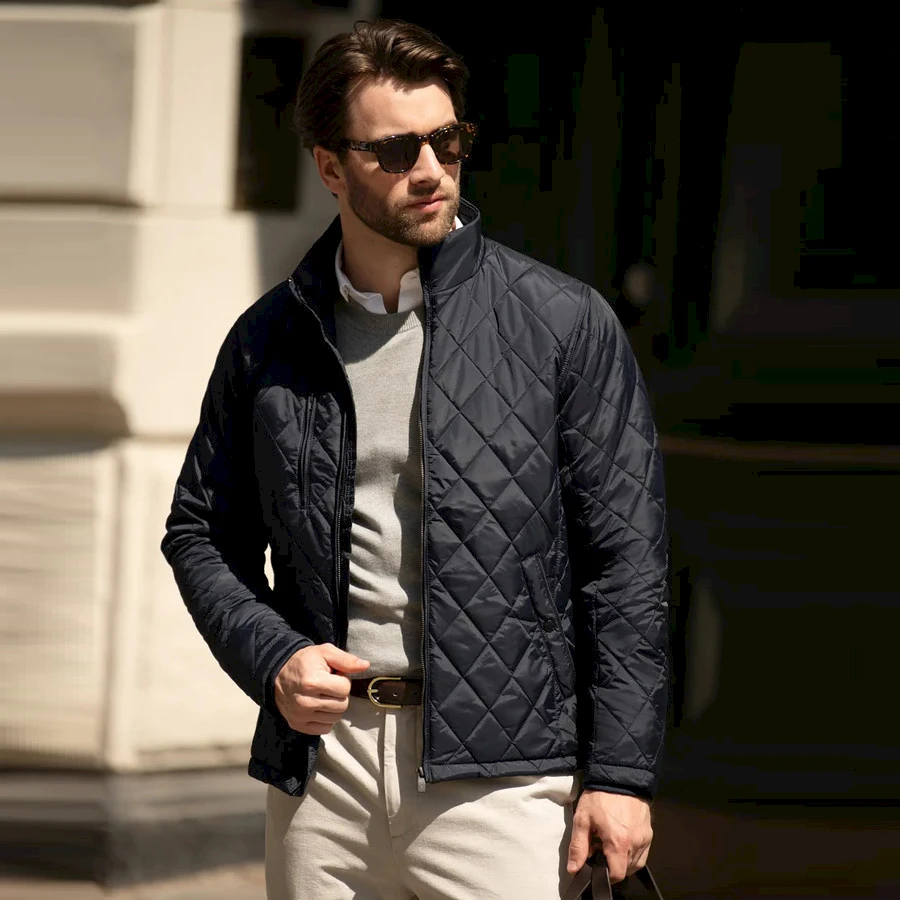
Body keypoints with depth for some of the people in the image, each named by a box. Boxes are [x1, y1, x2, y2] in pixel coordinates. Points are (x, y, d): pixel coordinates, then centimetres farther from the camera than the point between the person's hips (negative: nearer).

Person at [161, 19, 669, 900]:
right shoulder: (266, 341, 8)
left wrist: (620, 771, -6)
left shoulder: (565, 322, 0)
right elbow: (201, 532, 18)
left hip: (499, 769, -3)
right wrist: (270, 657, -1)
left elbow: (625, 559, -1)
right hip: (318, 762, 3)